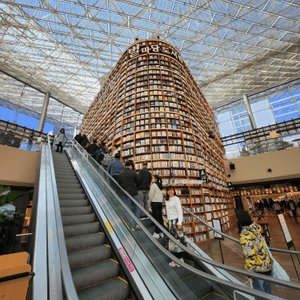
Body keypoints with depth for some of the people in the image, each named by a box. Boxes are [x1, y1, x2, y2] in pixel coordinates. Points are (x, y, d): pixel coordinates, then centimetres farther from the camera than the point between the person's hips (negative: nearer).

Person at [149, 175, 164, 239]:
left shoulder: (154, 185, -9)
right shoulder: (160, 185, 14)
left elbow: (151, 194, -9)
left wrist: (150, 202, 3)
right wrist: (161, 201, 18)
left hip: (155, 202, -7)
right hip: (160, 202, 8)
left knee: (156, 218, -3)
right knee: (160, 217, 10)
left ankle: (156, 233, 3)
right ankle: (161, 233, 17)